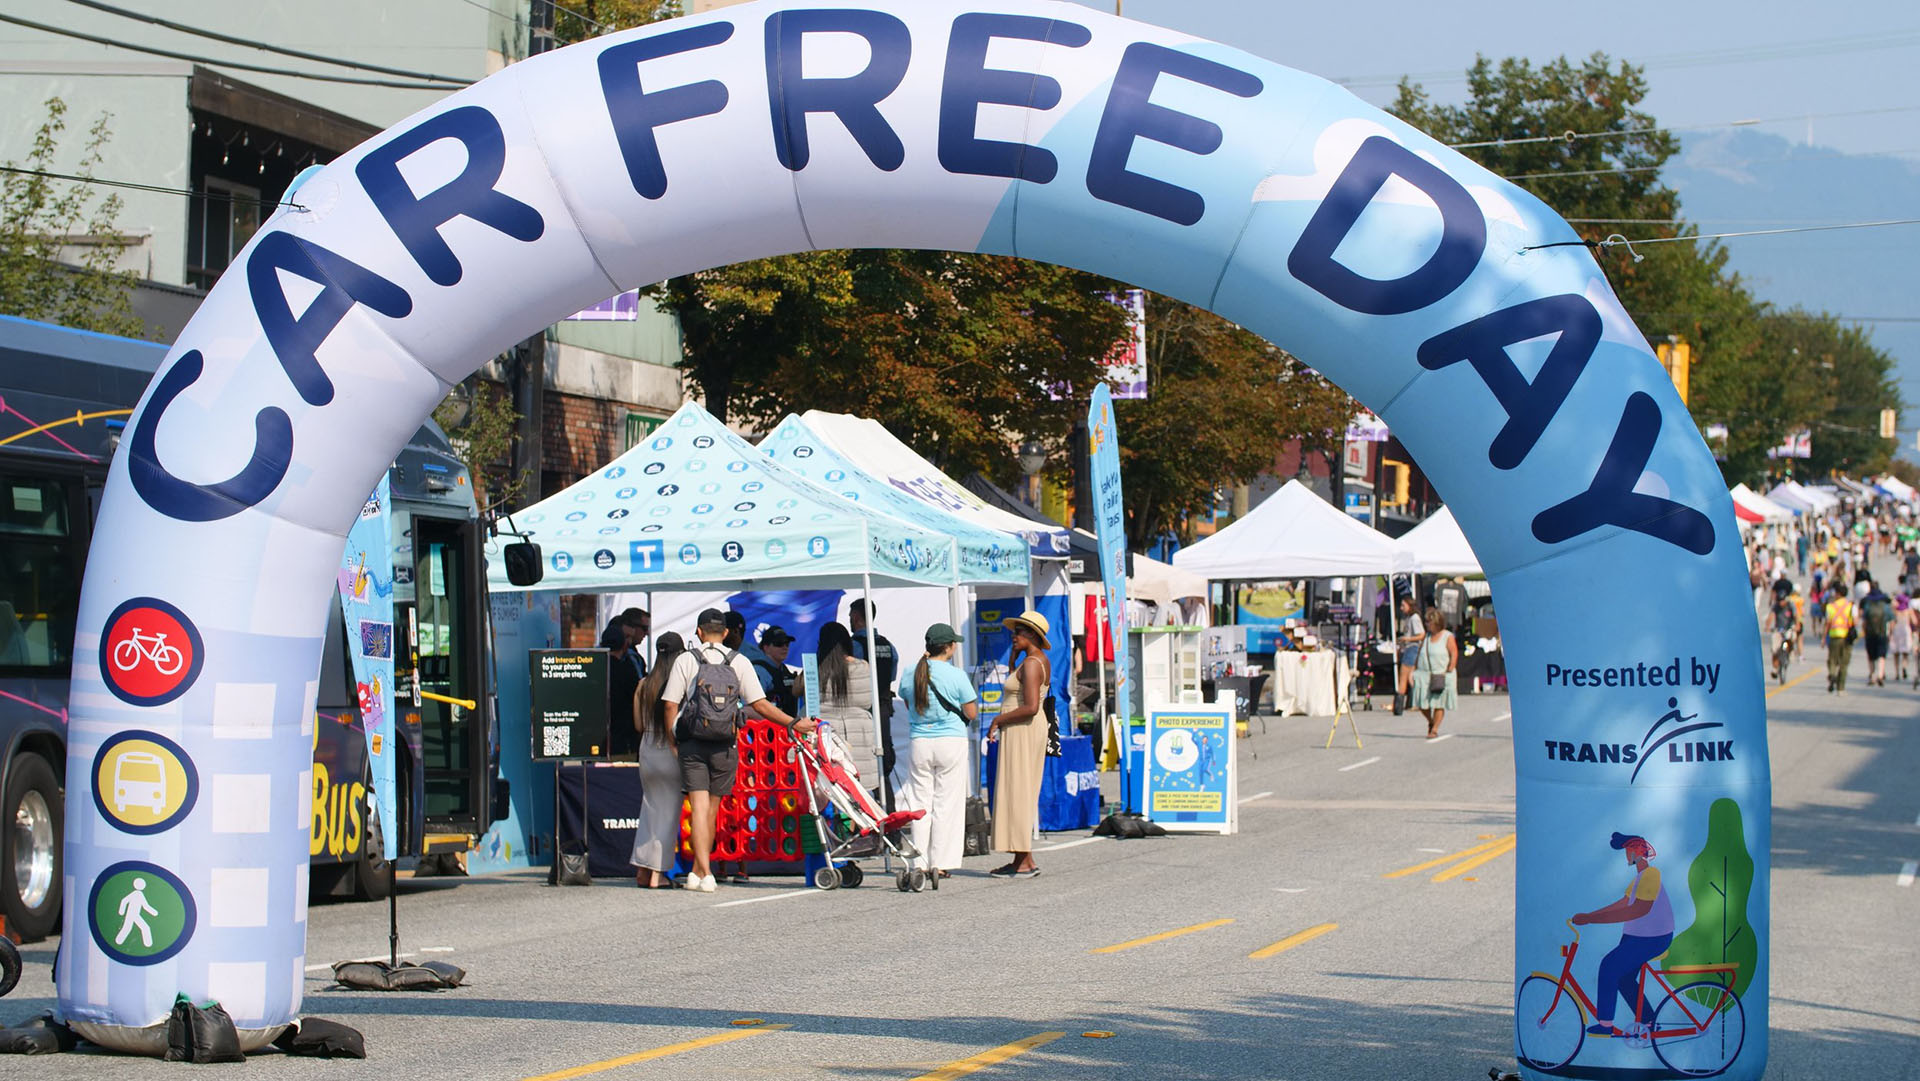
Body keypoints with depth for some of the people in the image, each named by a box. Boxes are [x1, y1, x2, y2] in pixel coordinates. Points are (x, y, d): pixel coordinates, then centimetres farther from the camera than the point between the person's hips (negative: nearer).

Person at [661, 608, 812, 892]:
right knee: (712, 808, 12)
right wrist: (794, 723, 1)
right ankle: (699, 871, 19)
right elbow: (759, 704, -4)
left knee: (700, 807, -4)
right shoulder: (739, 662, 3)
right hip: (725, 744, 1)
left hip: (692, 742, -1)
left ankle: (703, 872, -16)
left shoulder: (685, 660, 3)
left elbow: (670, 704, -2)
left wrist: (673, 740, 8)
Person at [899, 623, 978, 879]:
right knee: (947, 804, 2)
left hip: (920, 743, 3)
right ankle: (942, 863, 2)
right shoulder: (956, 676, -10)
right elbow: (972, 714, -5)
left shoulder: (909, 675, 3)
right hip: (952, 742, -3)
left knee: (921, 802, 9)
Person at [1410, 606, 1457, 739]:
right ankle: (1431, 722, 25)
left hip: (1441, 675, -4)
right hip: (1424, 674, 4)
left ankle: (1435, 730, 4)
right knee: (1422, 703, 0)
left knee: (1438, 704, -2)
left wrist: (1448, 671, -15)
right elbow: (1419, 654, 17)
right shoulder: (1426, 636, 13)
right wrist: (1414, 671, 9)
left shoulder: (1448, 637, -1)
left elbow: (1454, 655, -6)